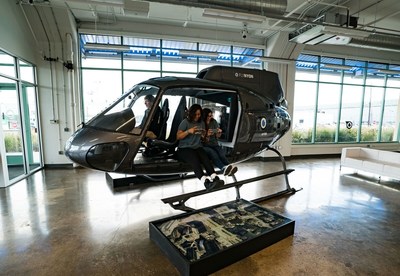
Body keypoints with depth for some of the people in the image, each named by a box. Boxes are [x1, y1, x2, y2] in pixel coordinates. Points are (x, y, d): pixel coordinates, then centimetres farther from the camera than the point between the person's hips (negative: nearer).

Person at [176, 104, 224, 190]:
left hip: (197, 147, 4)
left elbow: (203, 137, 22)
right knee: (194, 160, -36)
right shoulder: (185, 122, 0)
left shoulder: (201, 122, 15)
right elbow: (178, 137, -5)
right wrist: (188, 131, -20)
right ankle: (205, 182, -54)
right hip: (184, 148, -4)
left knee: (205, 158, -29)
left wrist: (204, 134, -2)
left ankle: (215, 178, -48)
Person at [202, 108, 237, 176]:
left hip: (214, 144, 4)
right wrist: (207, 135, -19)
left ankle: (229, 167, -55)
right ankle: (224, 168, -60)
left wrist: (219, 133, -7)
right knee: (212, 153, -36)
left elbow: (217, 136, 15)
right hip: (204, 146, -4)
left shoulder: (214, 122, 11)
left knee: (221, 152, -30)